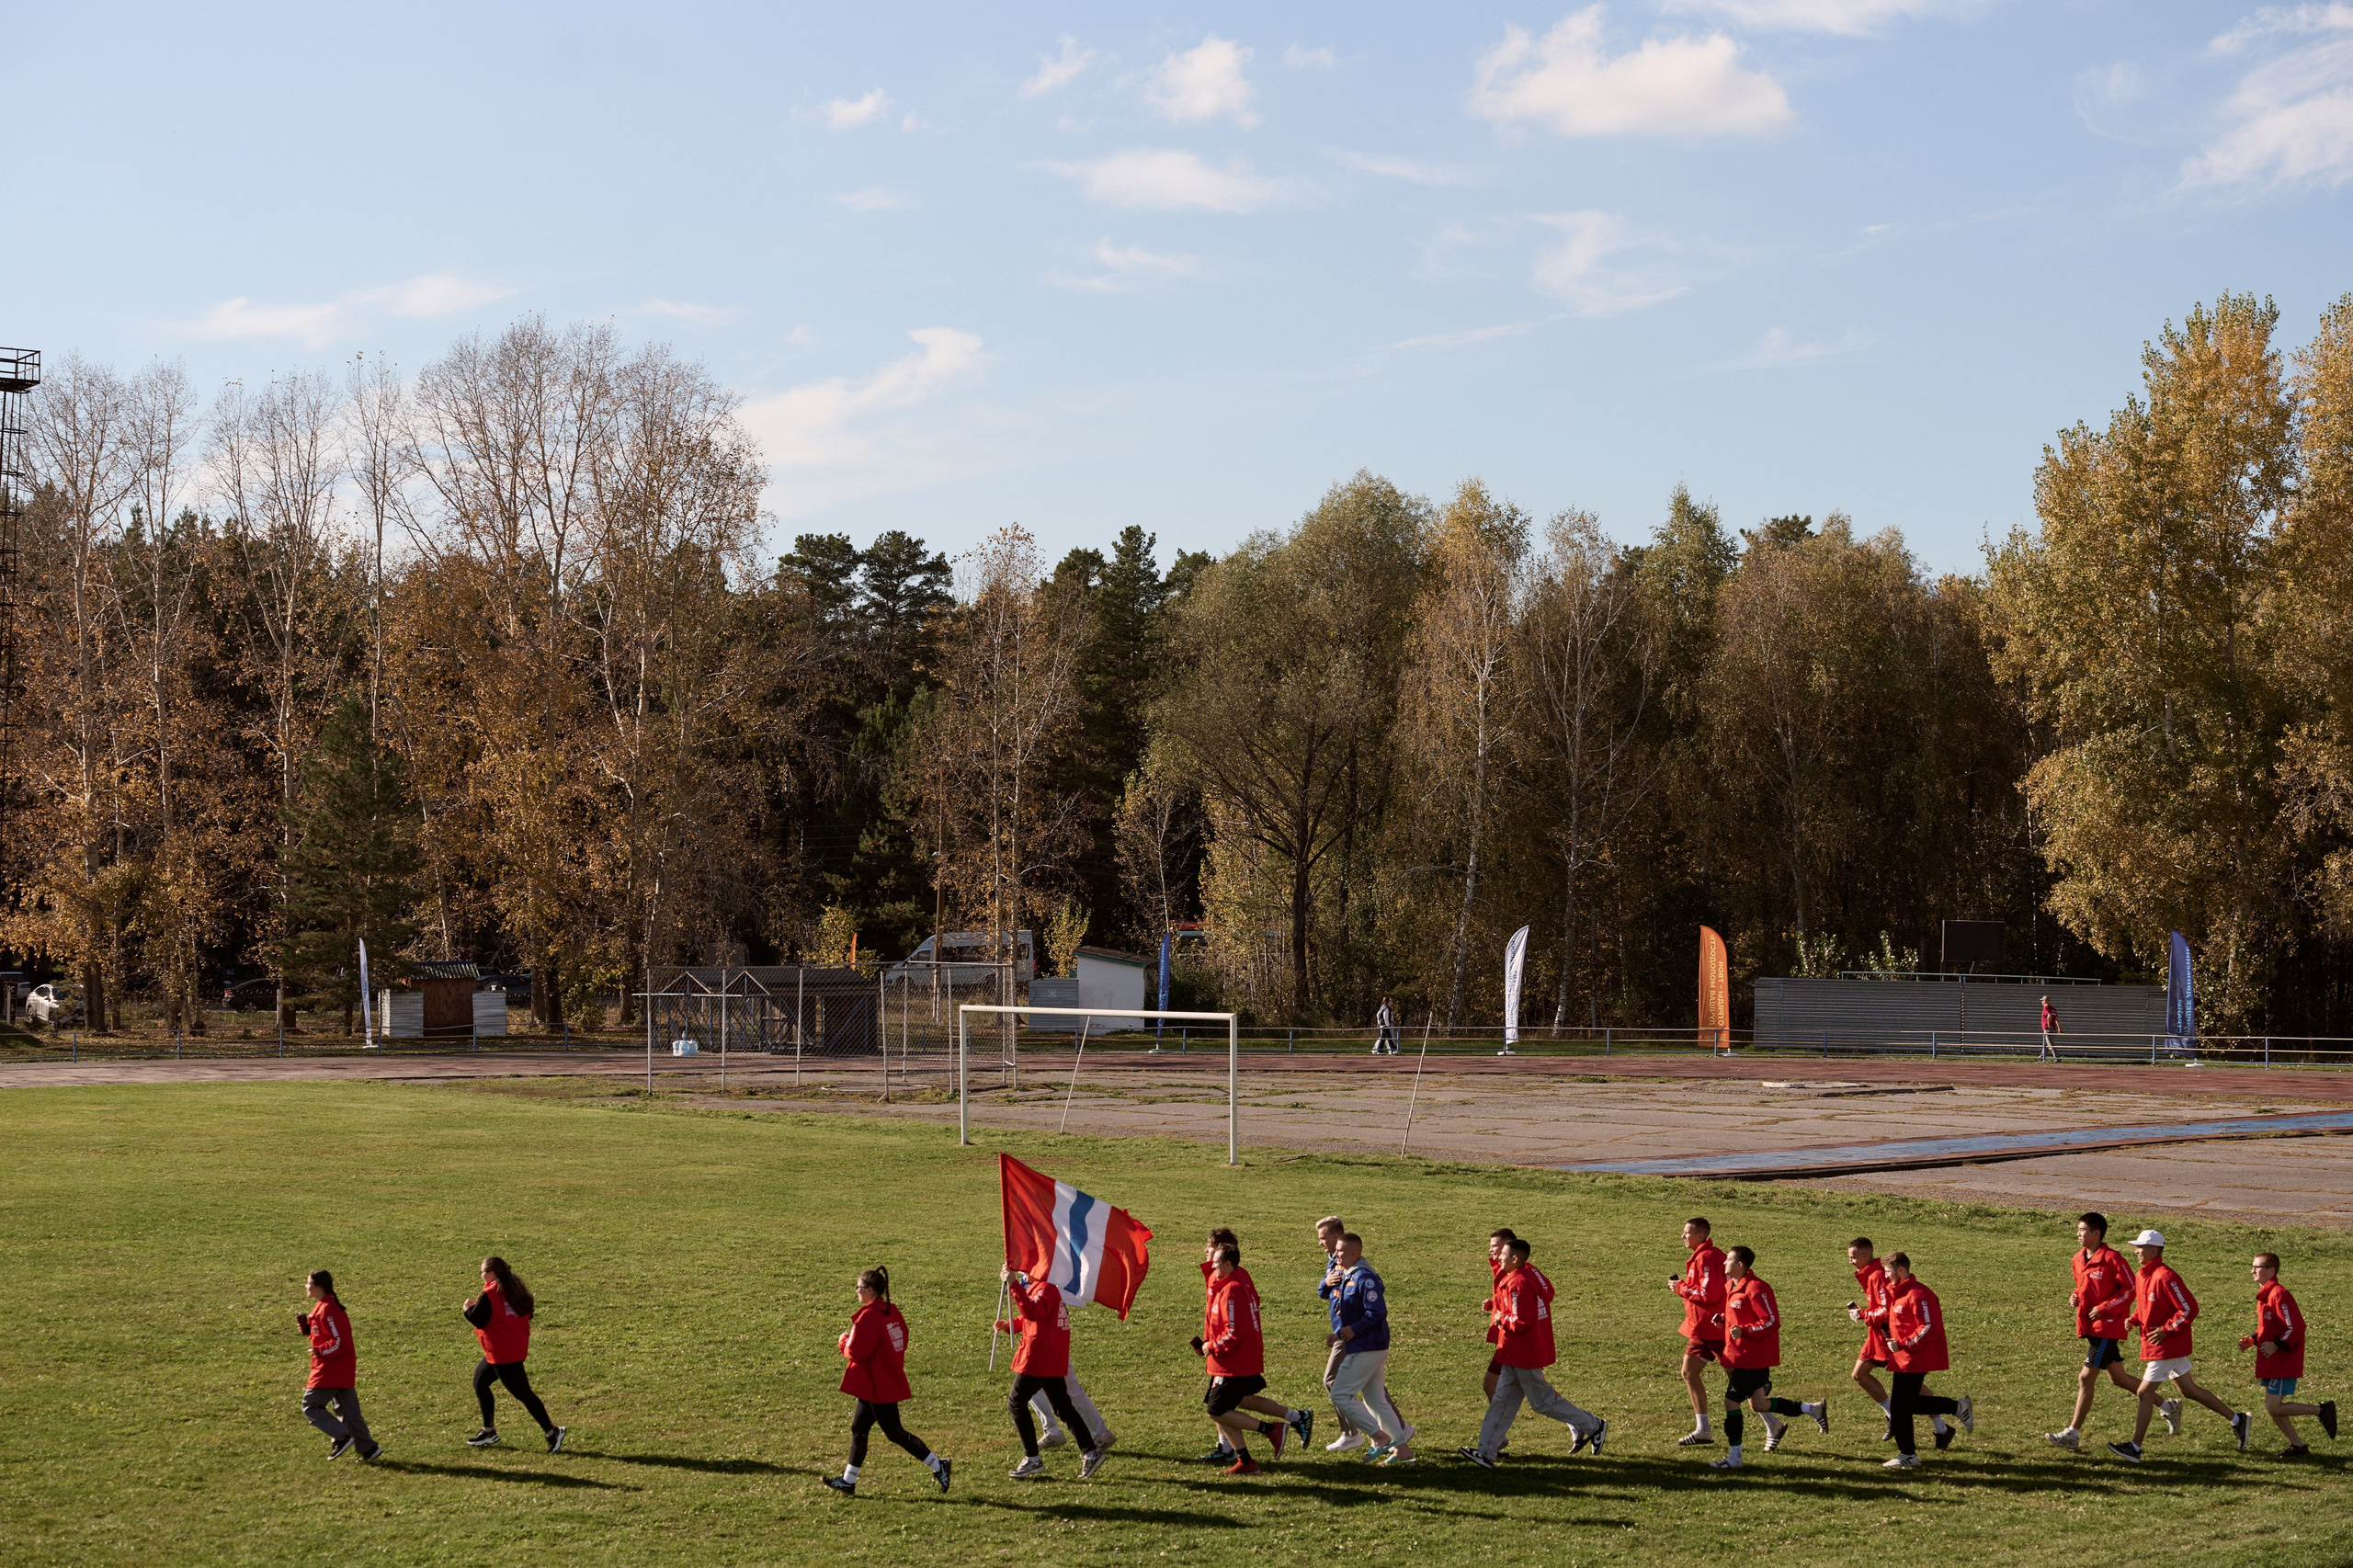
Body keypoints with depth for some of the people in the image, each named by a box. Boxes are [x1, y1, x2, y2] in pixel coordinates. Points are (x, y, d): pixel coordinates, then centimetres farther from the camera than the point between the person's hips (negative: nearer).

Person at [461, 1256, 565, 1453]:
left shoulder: (489, 1294, -17)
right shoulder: (516, 1289, 7)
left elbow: (478, 1320, -19)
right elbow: (528, 1312, 13)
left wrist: (468, 1309, 2)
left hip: (502, 1353, -10)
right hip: (517, 1347, 10)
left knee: (522, 1392, -6)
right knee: (480, 1382, 21)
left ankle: (552, 1432, -8)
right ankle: (488, 1431, 26)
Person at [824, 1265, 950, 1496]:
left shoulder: (868, 1317, -22)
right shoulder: (892, 1312, 8)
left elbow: (855, 1352, -22)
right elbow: (901, 1343, 15)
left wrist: (844, 1340, 0)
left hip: (879, 1387, -10)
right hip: (890, 1380, 10)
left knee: (894, 1432, -1)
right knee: (858, 1429, 15)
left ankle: (938, 1466, 2)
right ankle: (848, 1482, 21)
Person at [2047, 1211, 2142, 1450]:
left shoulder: (2111, 1258, -15)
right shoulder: (2078, 1259, 11)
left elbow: (2130, 1289, -13)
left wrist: (2104, 1308, -18)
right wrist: (2075, 1296, 4)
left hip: (2107, 1326, -9)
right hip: (2090, 1326, 9)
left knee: (2086, 1378, -9)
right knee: (2117, 1377, 14)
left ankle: (2072, 1434, -5)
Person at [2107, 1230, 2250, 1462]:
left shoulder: (2165, 1276, -21)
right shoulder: (2141, 1275, 8)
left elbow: (2189, 1308, -22)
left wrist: (2166, 1330, -20)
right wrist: (2134, 1320, 5)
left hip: (2165, 1346, -10)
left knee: (2145, 1393, -6)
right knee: (2189, 1389, 17)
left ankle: (2135, 1449, 0)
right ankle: (2237, 1420, 26)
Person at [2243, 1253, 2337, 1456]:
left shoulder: (2278, 1294, -19)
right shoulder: (2264, 1294, 11)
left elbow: (2296, 1327, -23)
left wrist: (2277, 1345, -20)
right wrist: (2251, 1341, 8)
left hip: (2283, 1361, -9)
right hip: (2271, 1363, 10)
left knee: (2274, 1407, -11)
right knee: (2272, 1408, 9)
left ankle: (2322, 1410, 2)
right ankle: (2298, 1445, 19)